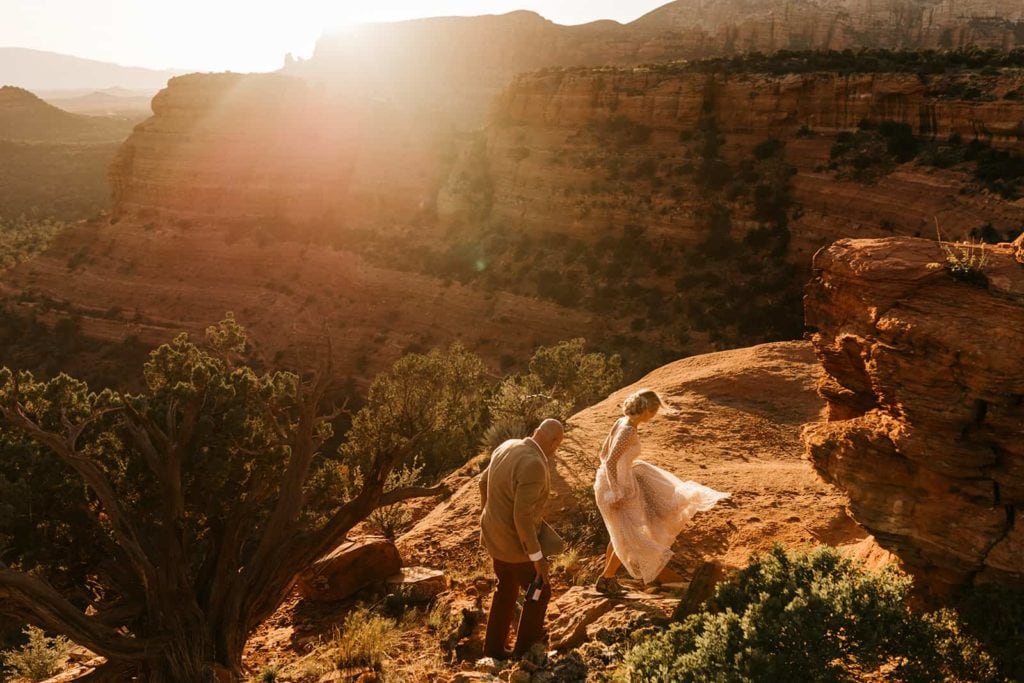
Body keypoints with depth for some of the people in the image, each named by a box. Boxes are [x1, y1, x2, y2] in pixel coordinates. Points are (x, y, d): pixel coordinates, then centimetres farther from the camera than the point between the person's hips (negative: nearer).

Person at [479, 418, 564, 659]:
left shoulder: (508, 447, -3)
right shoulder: (534, 466, -32)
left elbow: (484, 483, 11)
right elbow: (523, 516, -31)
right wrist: (537, 556, -21)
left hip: (497, 532, 8)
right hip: (516, 540, -8)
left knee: (507, 587, 26)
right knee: (539, 591, 16)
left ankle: (494, 648, 38)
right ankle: (525, 649, 33)